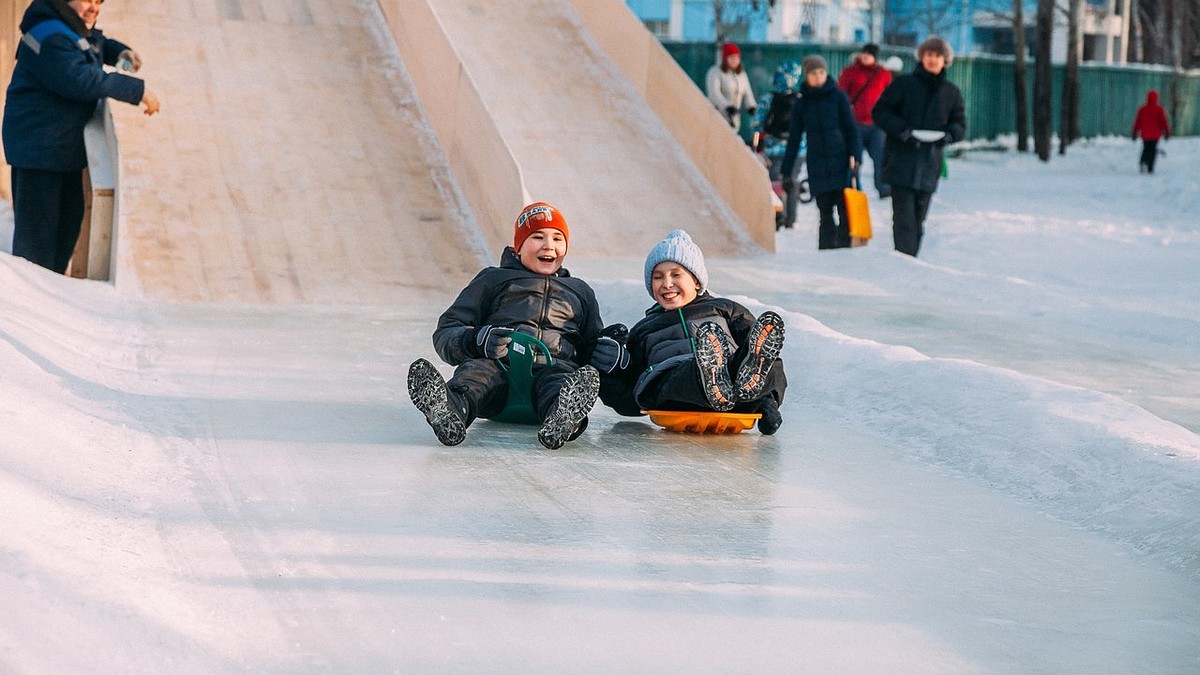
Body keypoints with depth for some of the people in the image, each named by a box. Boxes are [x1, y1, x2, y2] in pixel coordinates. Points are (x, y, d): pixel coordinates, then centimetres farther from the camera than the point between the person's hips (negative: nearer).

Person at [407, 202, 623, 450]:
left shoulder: (579, 291, 36)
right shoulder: (493, 280, 27)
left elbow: (592, 343, 36)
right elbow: (445, 333, 17)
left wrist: (610, 352, 8)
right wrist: (476, 340, -8)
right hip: (499, 364, -1)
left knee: (559, 375, -37)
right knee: (477, 370, -37)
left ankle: (562, 416, -73)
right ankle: (450, 411, -71)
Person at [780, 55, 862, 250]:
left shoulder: (838, 97, 4)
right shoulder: (801, 104, 10)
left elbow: (851, 127, 2)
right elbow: (794, 139, 14)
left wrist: (854, 155, -11)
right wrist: (786, 171, 12)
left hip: (840, 161, -2)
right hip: (817, 166, 2)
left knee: (845, 210, -8)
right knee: (825, 212, 0)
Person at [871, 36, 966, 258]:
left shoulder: (951, 92, 11)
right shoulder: (903, 84, 2)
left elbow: (960, 125, 16)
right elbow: (879, 112, 1)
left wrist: (948, 135, -6)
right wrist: (901, 130, -14)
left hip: (930, 165, 3)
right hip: (901, 162, -3)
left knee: (918, 220, 8)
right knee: (904, 217, -12)